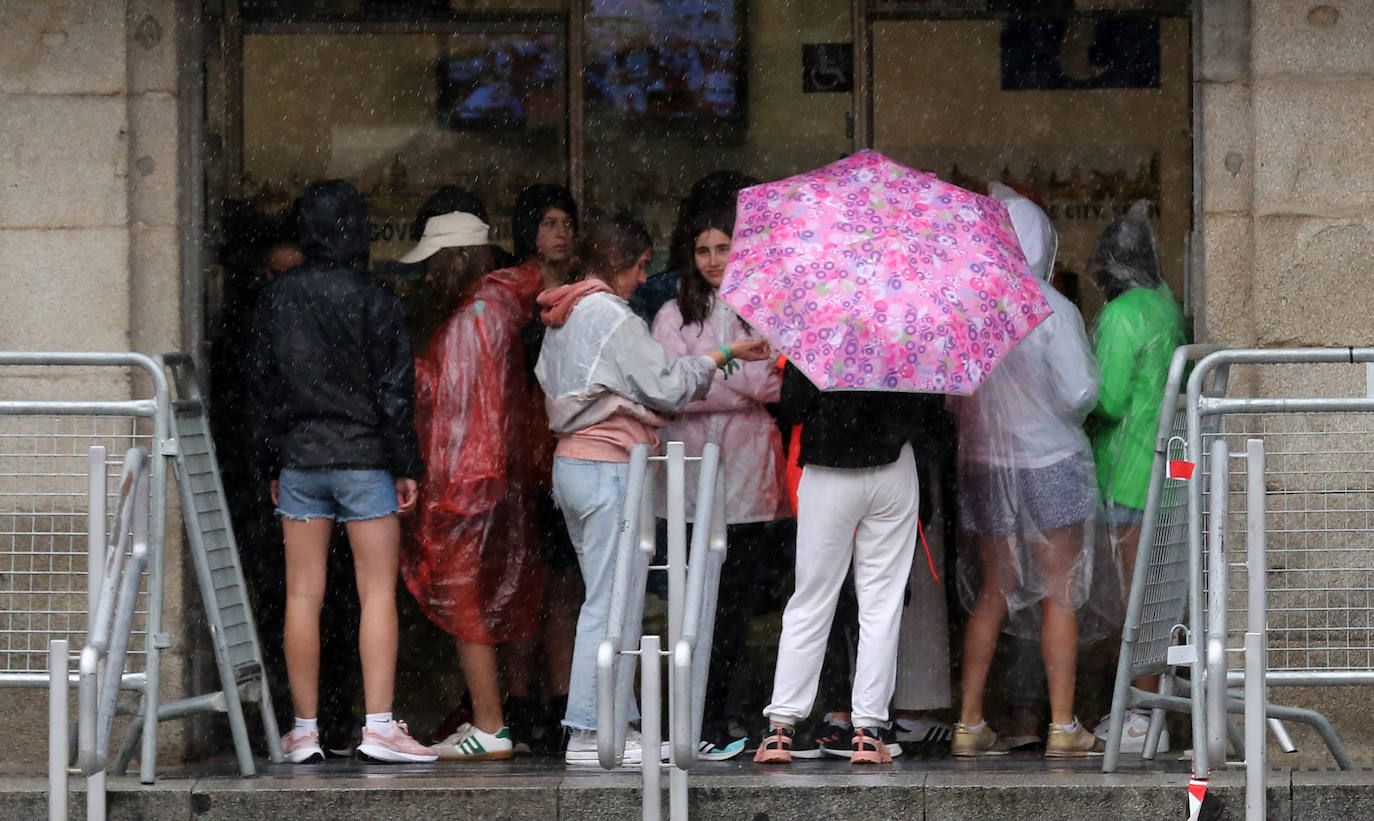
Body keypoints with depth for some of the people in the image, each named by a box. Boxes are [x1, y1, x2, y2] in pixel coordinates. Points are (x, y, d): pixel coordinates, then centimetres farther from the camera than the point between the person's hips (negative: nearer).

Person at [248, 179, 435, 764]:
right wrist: (406, 467, 1)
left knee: (302, 594, 5)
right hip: (364, 458, -3)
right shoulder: (374, 300, -7)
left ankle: (304, 730, 7)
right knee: (378, 592, 0)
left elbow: (261, 383, 8)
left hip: (298, 460, 3)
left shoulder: (276, 298, 3)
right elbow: (394, 390, -6)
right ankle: (379, 726, -6)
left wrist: (272, 464, 16)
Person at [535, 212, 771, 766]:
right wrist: (720, 358, 2)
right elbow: (663, 386, -10)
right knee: (609, 601, -8)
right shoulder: (611, 315, -12)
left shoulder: (563, 317, 15)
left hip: (570, 463, 10)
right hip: (608, 466, -10)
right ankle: (589, 734, -8)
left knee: (607, 597, 11)